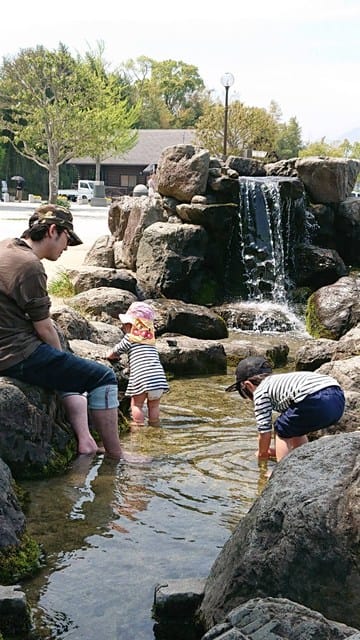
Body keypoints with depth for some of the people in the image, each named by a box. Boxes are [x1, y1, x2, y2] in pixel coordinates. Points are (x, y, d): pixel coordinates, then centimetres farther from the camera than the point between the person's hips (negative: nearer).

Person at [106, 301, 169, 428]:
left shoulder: (129, 338, 4)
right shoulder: (150, 338, 21)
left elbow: (110, 354, 11)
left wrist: (111, 355, 36)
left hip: (142, 378, -6)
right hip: (159, 378, 6)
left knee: (137, 404, 8)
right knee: (154, 405, 18)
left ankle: (138, 426, 6)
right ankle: (155, 425, 24)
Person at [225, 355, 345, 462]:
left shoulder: (260, 391, 13)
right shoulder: (283, 379, 36)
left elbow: (265, 431, 13)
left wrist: (263, 453, 32)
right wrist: (281, 450, 53)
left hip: (315, 400, -8)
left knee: (281, 430, 16)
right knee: (295, 429, 31)